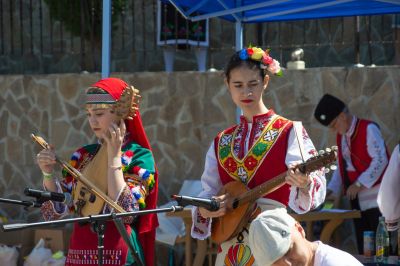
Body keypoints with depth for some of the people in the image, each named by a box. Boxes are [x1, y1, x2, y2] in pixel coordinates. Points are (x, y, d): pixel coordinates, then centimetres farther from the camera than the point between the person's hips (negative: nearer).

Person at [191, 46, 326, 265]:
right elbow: (209, 191, 13)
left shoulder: (289, 132, -3)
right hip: (230, 246, 5)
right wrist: (205, 209, -8)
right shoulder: (221, 142, 12)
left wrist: (303, 182, -36)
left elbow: (316, 186, -14)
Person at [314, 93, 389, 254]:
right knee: (363, 248, 5)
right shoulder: (340, 136, 15)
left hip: (375, 199, -7)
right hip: (357, 200, 7)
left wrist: (358, 184, -16)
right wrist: (330, 190, 6)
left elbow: (380, 160, -16)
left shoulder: (369, 129, -9)